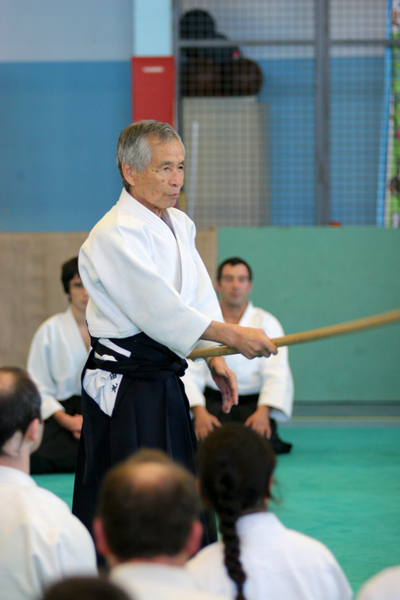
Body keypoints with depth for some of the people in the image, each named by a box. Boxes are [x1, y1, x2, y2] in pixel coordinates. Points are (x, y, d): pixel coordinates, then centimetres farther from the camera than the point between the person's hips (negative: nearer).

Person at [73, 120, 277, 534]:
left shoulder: (179, 224, 13)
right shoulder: (114, 235, -17)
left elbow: (199, 294, 18)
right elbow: (159, 308, -25)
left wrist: (215, 358, 6)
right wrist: (232, 336, -26)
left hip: (163, 384, 9)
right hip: (123, 391, -9)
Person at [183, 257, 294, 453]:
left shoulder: (267, 323, 5)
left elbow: (277, 374, -5)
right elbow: (190, 372, -5)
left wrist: (263, 412, -23)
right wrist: (199, 412, -22)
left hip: (253, 402, 1)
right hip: (214, 401, -1)